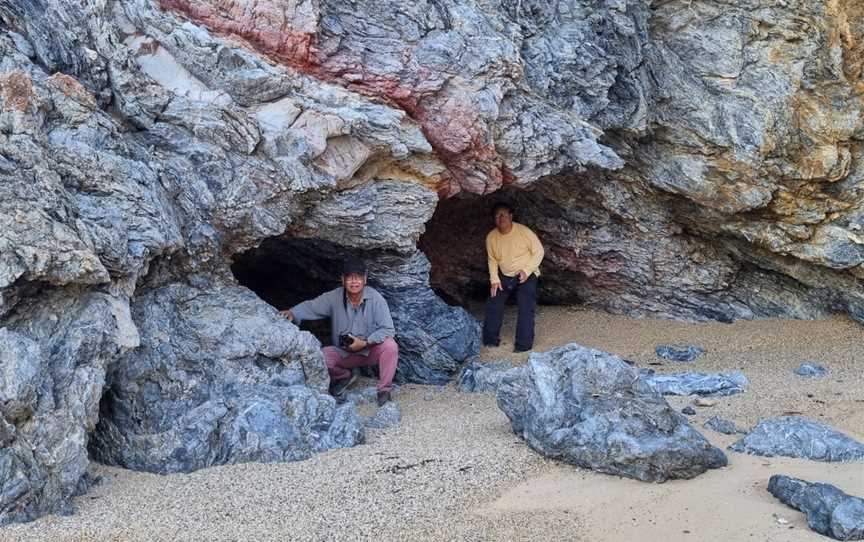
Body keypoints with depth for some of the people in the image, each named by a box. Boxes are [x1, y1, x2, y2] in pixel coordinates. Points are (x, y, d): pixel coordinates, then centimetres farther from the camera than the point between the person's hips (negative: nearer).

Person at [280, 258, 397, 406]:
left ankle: (384, 390, -10)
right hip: (344, 353, 2)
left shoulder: (375, 298, -18)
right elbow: (311, 306, -6)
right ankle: (344, 376, 12)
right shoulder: (334, 297, -11)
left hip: (371, 350, -2)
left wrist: (364, 343, -28)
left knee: (390, 346, -32)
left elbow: (388, 329, -20)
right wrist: (292, 313, -27)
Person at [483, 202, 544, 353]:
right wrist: (494, 279, -5)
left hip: (526, 275, -4)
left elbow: (538, 251, -14)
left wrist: (527, 271, -22)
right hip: (504, 276, 4)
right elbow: (492, 259, 5)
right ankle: (490, 341, 13)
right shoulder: (491, 237, -9)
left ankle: (523, 346, -9)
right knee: (493, 305, 1)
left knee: (526, 309, -13)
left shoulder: (524, 232, -22)